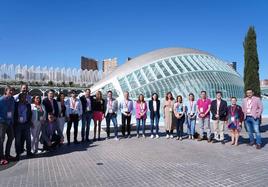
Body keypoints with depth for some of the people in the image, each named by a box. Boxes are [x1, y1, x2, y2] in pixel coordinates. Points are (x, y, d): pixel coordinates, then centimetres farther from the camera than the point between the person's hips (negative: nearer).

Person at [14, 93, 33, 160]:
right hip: (18, 124, -2)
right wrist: (15, 120, -5)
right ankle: (18, 154, 15)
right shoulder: (16, 104, -2)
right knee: (18, 139, 4)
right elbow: (14, 113, 1)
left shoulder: (28, 104, 6)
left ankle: (28, 152, 18)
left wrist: (29, 121, 6)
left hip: (26, 124, 3)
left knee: (28, 138, 6)